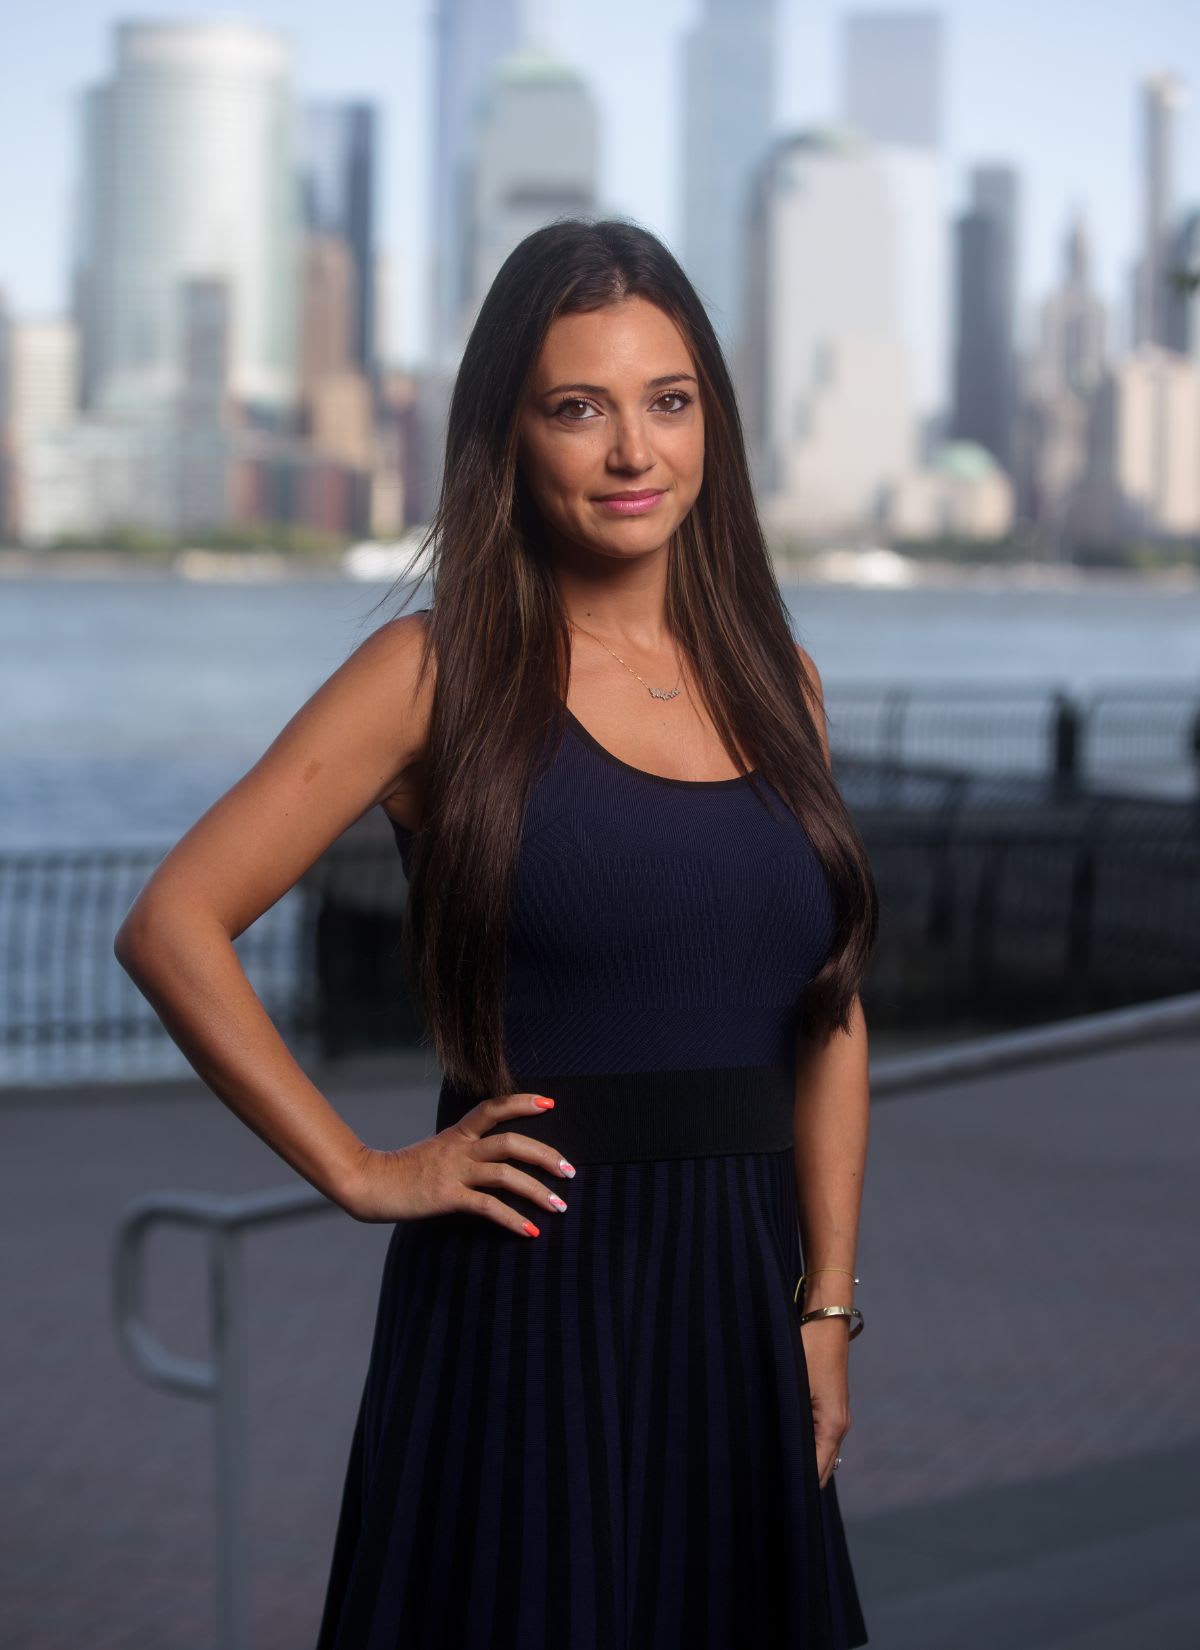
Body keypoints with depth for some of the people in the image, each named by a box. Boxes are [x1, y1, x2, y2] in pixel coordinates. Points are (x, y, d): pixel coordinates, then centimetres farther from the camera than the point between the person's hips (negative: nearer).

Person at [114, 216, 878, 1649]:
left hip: (737, 1309, 5)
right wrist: (363, 1175, -10)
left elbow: (831, 1016, 13)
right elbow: (171, 926, -9)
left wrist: (828, 1310, 7)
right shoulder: (440, 671, -4)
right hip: (526, 1296, -4)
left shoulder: (773, 682, 10)